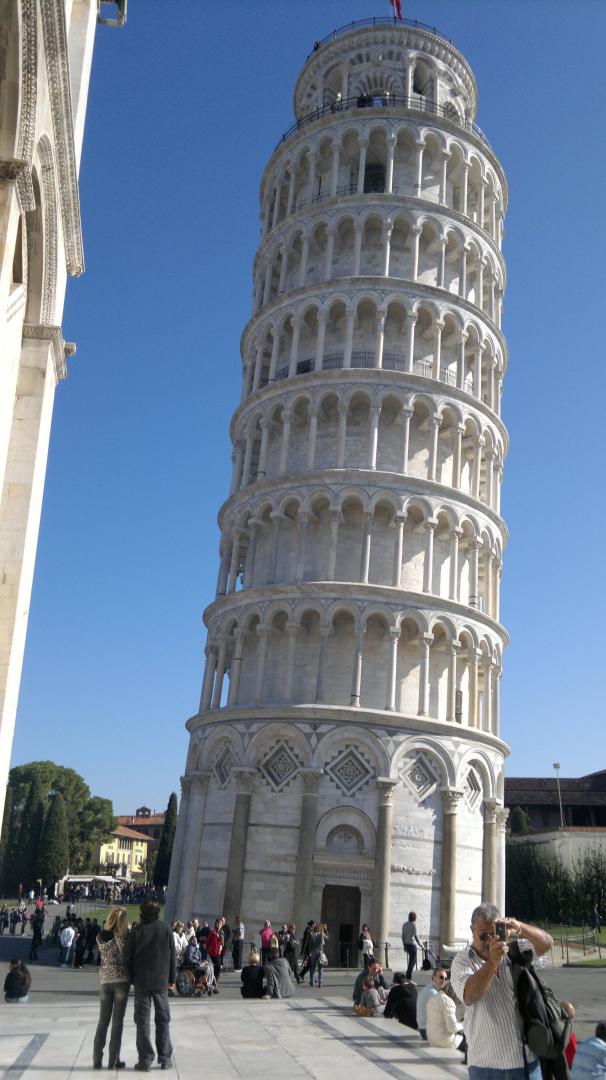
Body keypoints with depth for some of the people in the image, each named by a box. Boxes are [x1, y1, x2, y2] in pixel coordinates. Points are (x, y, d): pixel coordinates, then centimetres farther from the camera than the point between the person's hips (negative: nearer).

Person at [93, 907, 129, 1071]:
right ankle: (114, 1060, 5)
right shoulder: (122, 937, -11)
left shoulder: (100, 937, 2)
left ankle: (97, 1059, 9)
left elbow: (103, 954, 8)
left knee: (103, 1020, 11)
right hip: (121, 979, -4)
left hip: (104, 980, 4)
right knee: (117, 1021, 4)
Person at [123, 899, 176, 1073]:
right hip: (161, 981, 1)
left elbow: (127, 958, -4)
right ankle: (165, 1058, 13)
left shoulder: (135, 932, -6)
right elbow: (172, 956, 1)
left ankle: (145, 1059, 4)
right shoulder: (166, 930, -4)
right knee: (163, 1019, 11)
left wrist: (132, 979, 7)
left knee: (142, 1020, 6)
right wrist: (172, 978, 11)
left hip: (141, 981, -1)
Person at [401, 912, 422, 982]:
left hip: (406, 944, 7)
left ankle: (409, 975, 18)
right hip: (412, 944, -7)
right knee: (412, 961, -1)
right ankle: (408, 977, -4)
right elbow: (416, 936, -15)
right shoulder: (414, 925, -12)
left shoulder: (405, 925, 9)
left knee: (413, 960, 19)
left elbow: (403, 936, 12)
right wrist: (420, 944, -7)